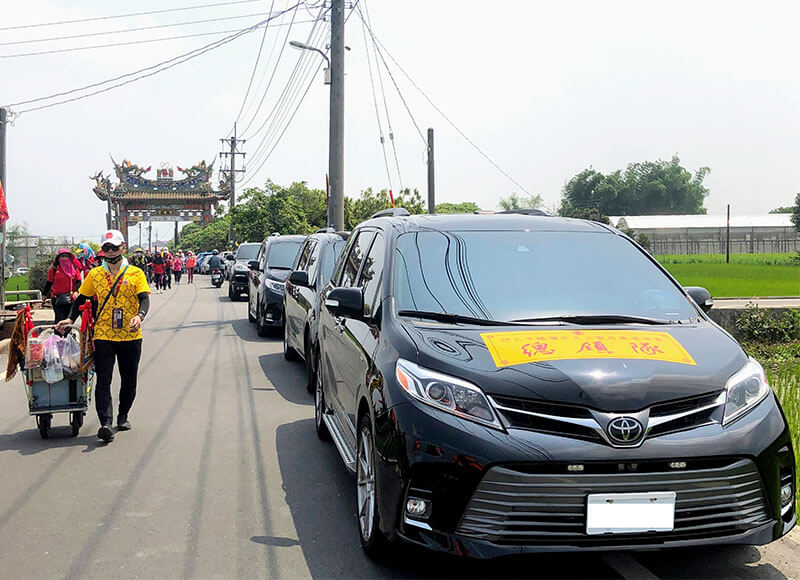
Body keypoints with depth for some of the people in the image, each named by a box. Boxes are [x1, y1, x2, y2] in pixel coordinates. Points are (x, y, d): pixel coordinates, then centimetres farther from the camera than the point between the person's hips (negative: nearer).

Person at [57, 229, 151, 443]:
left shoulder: (135, 273, 1)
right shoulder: (95, 274, 7)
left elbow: (144, 299, -8)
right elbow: (81, 299, 15)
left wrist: (139, 316, -27)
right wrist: (70, 319, 1)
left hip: (130, 336, 0)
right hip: (103, 336, 1)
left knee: (129, 380, 11)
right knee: (103, 381, -9)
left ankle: (123, 415, 30)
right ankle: (106, 423, -15)